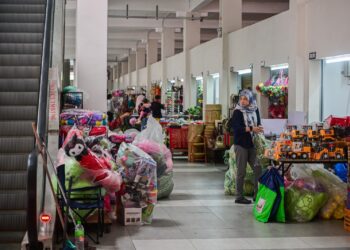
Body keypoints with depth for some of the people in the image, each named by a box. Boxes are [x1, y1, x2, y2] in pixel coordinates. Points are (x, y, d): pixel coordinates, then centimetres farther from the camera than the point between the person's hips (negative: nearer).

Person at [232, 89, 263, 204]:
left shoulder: (255, 110, 8)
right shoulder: (238, 112, -7)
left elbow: (259, 124, 14)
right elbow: (236, 128, -17)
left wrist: (258, 128, -10)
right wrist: (251, 129, -24)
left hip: (252, 144, 5)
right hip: (241, 144, -5)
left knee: (258, 170, 1)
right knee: (241, 172, -1)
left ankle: (257, 195, 11)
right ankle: (239, 197, 7)